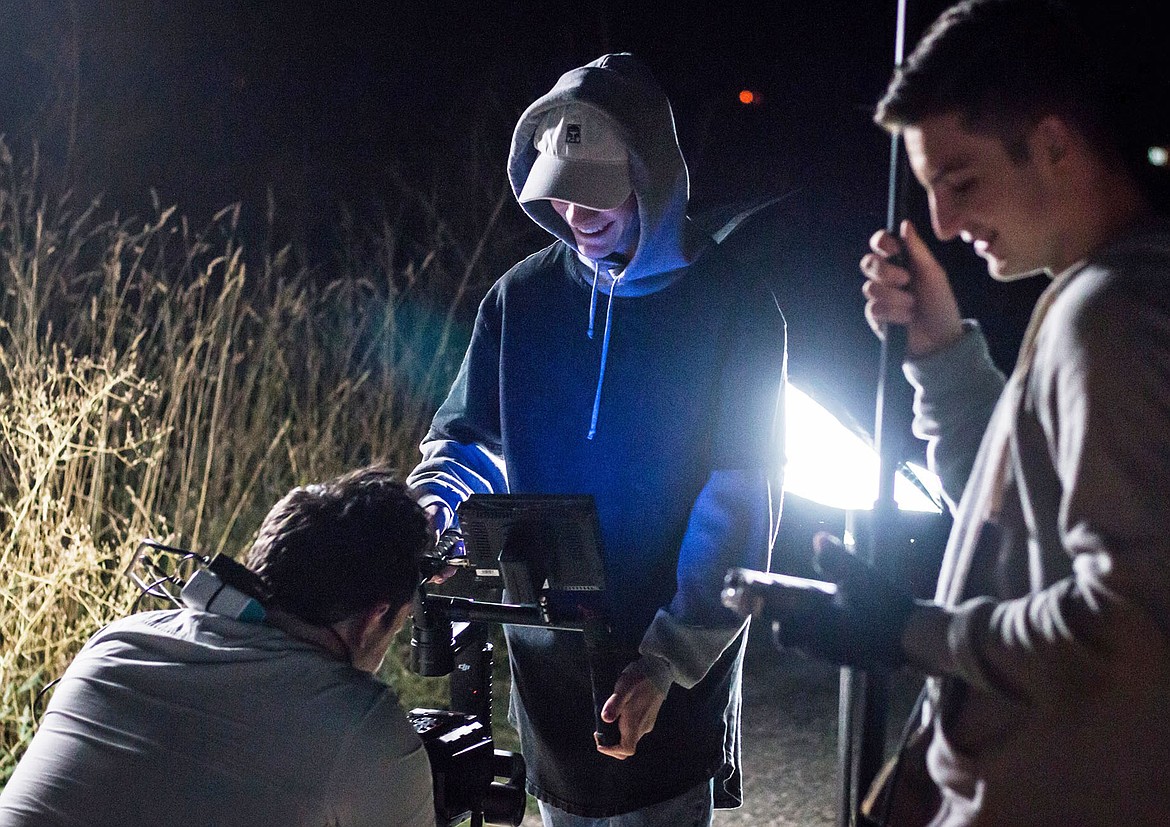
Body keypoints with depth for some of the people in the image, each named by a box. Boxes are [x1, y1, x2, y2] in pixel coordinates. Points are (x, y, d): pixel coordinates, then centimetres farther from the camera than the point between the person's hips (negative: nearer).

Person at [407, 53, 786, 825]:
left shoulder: (731, 303, -9)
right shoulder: (523, 297, 3)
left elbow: (740, 502, -13)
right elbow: (466, 437, 12)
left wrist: (668, 661, -19)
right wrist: (424, 513, -12)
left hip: (675, 676, -4)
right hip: (548, 657, 4)